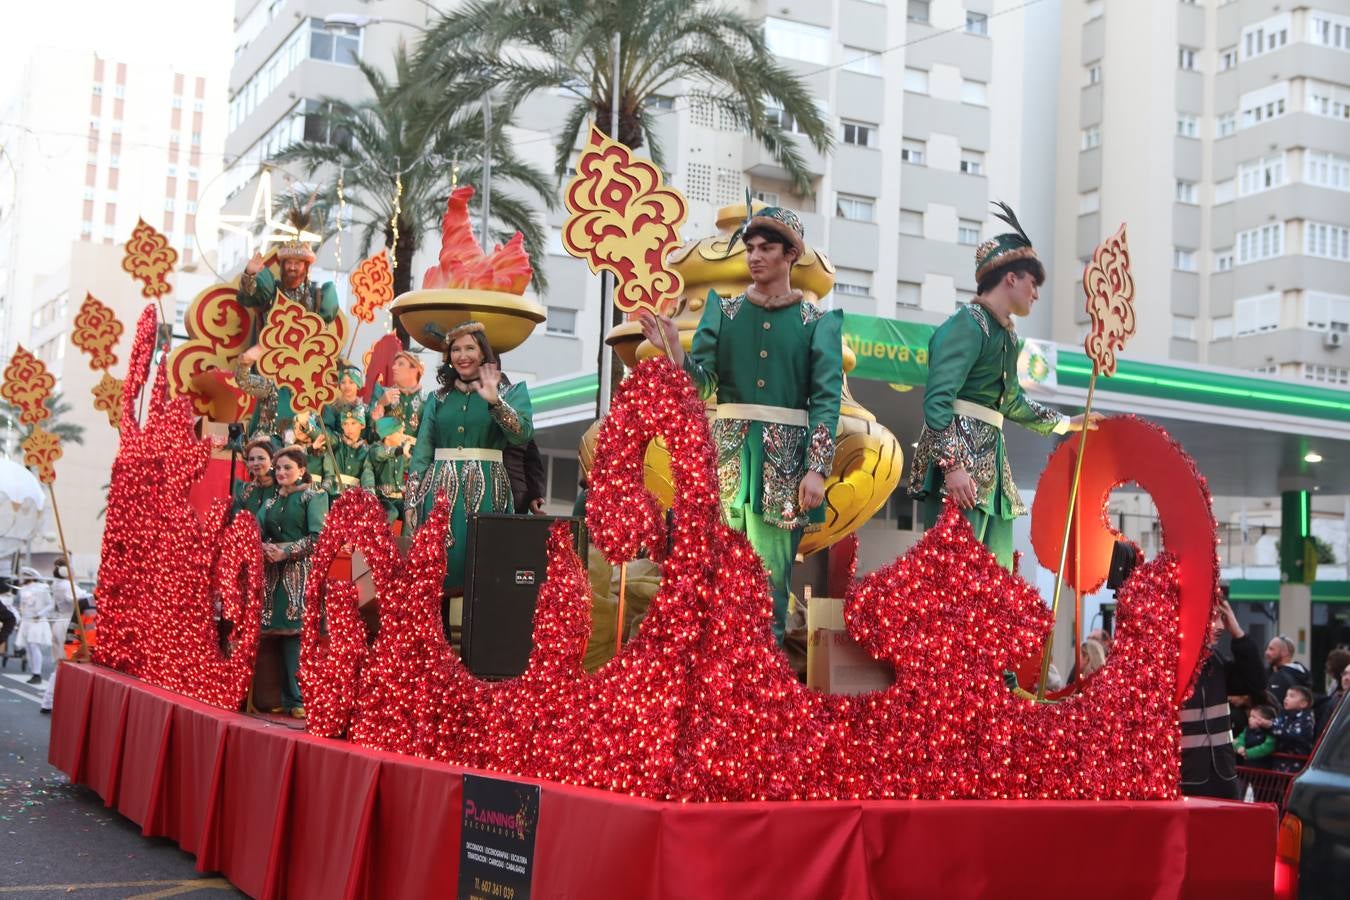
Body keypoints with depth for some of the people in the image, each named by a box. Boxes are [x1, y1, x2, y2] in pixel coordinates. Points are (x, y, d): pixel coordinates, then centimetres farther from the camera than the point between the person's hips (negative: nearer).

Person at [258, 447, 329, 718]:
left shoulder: (314, 497, 0)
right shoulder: (271, 501, 18)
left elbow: (317, 537, -8)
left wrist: (286, 551, -12)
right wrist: (264, 547, -6)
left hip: (303, 572, -5)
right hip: (276, 573, 6)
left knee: (302, 630, -11)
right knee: (284, 633, 2)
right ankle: (290, 698, 5)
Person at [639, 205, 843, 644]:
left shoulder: (818, 321, 4)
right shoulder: (723, 309, 10)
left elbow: (827, 398, -1)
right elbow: (702, 382, 3)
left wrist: (817, 469, -10)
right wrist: (673, 349, -17)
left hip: (786, 458, -2)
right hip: (728, 451, 2)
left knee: (772, 571, -2)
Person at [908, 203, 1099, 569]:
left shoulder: (1005, 334, 21)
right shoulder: (967, 324, -7)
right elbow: (937, 401, -18)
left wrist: (1066, 422, 47)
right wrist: (954, 465, -26)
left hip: (990, 462, 10)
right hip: (959, 457, -10)